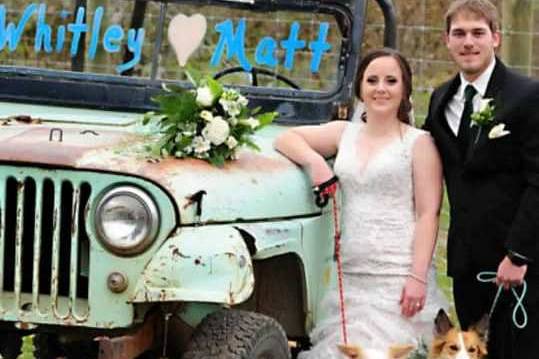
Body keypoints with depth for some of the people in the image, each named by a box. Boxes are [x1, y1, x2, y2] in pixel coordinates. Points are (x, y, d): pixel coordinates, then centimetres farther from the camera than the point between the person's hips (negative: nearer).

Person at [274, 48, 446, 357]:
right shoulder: (344, 133, 15)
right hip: (351, 275, 4)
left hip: (398, 278, -4)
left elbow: (428, 214, -3)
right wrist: (315, 161, -5)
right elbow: (285, 138, 14)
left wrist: (418, 277, -13)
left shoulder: (419, 143, 3)